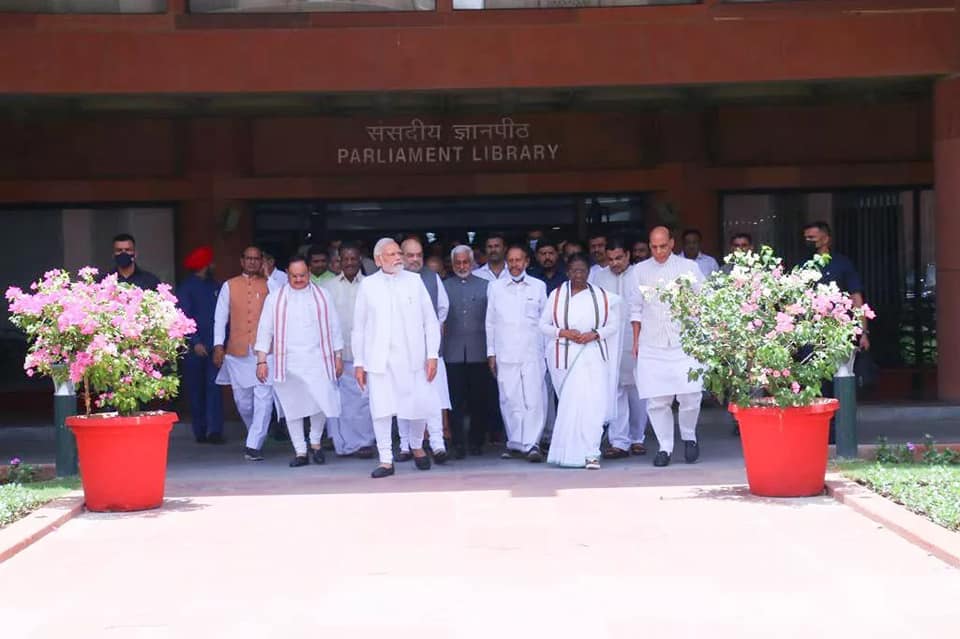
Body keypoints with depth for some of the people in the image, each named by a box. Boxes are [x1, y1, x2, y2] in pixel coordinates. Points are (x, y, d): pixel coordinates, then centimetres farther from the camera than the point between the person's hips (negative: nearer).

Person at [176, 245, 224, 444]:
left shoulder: (214, 286, 11)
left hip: (214, 346, 2)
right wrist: (195, 342, -15)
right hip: (195, 346, -2)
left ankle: (214, 430, -12)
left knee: (214, 387, -8)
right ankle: (200, 431, 13)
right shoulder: (186, 288, 0)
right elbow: (184, 317, -6)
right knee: (196, 389, 5)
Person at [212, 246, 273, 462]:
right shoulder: (229, 286, 12)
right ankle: (256, 435, 32)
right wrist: (218, 345, 2)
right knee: (242, 400, 9)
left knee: (263, 399, -12)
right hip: (237, 351, 2)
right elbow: (220, 317, 9)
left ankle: (253, 446, -13)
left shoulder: (269, 285, 9)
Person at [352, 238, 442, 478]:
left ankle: (417, 447, 28)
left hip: (412, 358, 1)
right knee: (382, 410, -5)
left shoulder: (414, 281, 8)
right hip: (380, 359, 0)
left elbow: (430, 320, 7)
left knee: (418, 407, 1)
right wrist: (359, 362, 6)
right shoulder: (368, 285, 6)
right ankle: (386, 460, 5)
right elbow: (359, 326, 9)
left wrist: (432, 355, 0)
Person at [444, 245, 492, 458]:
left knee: (479, 400, 3)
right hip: (453, 353, 0)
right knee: (456, 401, -2)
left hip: (478, 352, 1)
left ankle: (477, 441, 13)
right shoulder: (444, 287, 9)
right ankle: (458, 444, 2)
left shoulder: (485, 286, 11)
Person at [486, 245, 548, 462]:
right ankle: (515, 444, 7)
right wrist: (491, 353, 8)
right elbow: (490, 322, 13)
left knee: (534, 399, -9)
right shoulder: (495, 287, 11)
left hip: (532, 353, -1)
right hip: (505, 354, 1)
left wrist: (547, 350, 7)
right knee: (510, 400, 0)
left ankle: (532, 444, -9)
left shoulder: (539, 287, 9)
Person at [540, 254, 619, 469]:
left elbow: (613, 325, 8)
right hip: (564, 356, 0)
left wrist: (595, 334, -10)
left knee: (592, 403, -11)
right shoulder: (557, 296, 7)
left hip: (593, 355, 0)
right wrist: (564, 332, -10)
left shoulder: (601, 296, 8)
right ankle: (568, 451, 14)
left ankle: (590, 453, -12)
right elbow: (543, 325, 7)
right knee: (569, 403, 1)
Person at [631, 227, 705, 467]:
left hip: (684, 342, -1)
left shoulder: (689, 267, 6)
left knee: (690, 395, -9)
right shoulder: (641, 270, 11)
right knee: (656, 400, -2)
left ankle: (689, 437, 16)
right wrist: (636, 340, 11)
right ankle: (664, 447, 9)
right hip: (651, 345, 2)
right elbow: (636, 307, 16)